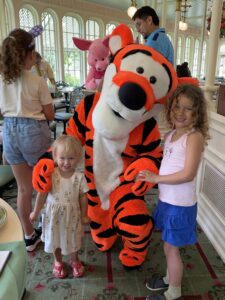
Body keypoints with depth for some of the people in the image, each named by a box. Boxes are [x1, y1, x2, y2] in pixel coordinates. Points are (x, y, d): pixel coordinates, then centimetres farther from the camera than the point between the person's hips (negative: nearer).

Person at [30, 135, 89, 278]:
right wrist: (36, 212, 2)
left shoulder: (79, 177, -18)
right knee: (55, 239, 20)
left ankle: (75, 261, 48)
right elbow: (42, 194, -7)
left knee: (73, 240, 19)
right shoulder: (50, 175, -18)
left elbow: (83, 197, -7)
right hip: (54, 215, 1)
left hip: (72, 215, 0)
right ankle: (58, 262, 49)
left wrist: (84, 216, 0)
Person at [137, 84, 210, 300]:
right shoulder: (171, 134, 5)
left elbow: (188, 174, -25)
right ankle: (169, 279, 48)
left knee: (171, 248, 11)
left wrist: (156, 178, -19)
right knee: (168, 246, 24)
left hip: (181, 204, -7)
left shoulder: (194, 136, -18)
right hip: (167, 200, 7)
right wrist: (151, 175, -1)